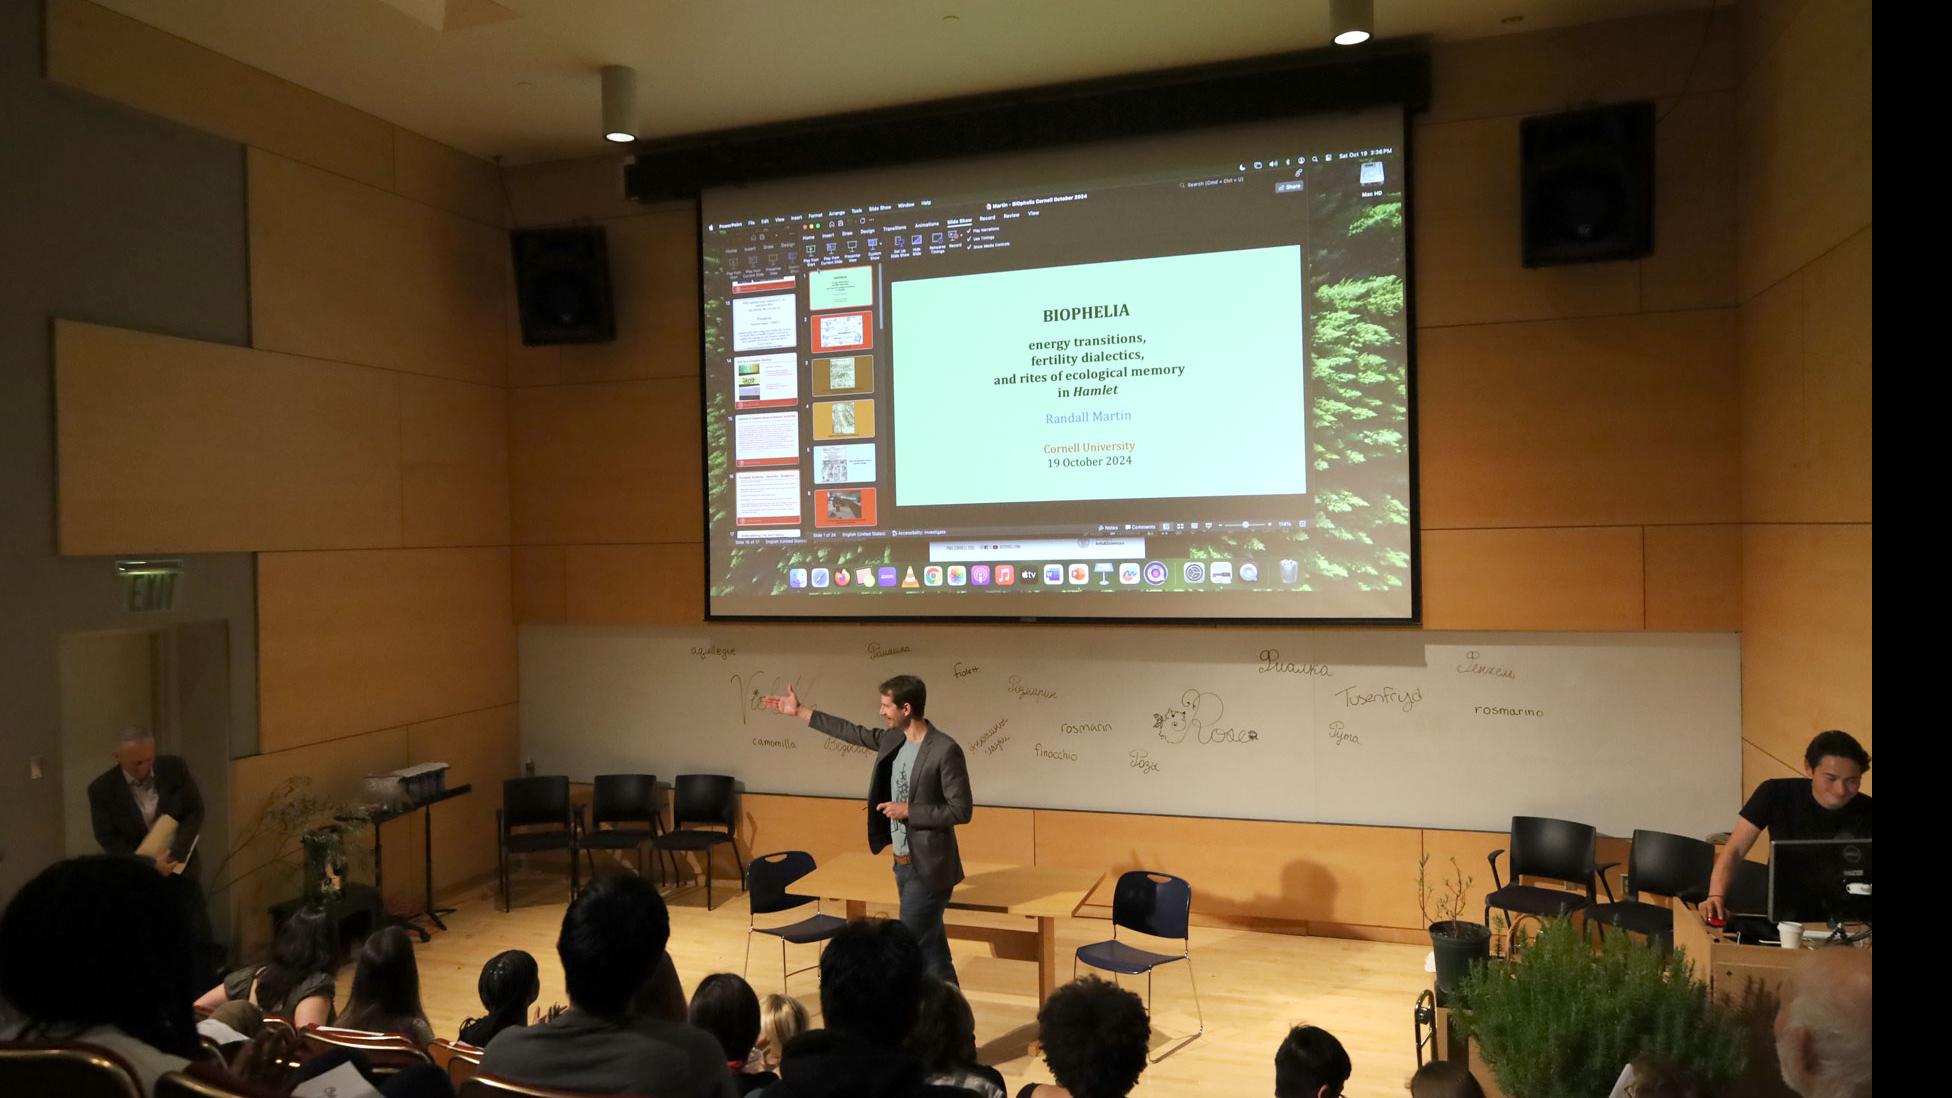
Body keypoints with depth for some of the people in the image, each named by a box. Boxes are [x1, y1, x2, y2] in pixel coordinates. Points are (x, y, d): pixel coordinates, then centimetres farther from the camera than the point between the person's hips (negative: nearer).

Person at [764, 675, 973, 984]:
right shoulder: (892, 739, 4)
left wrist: (908, 811, -18)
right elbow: (853, 732, 18)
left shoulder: (945, 750, -19)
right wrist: (800, 712, 21)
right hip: (903, 863, 8)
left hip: (928, 868, -8)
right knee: (929, 947, 15)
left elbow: (961, 810, -18)